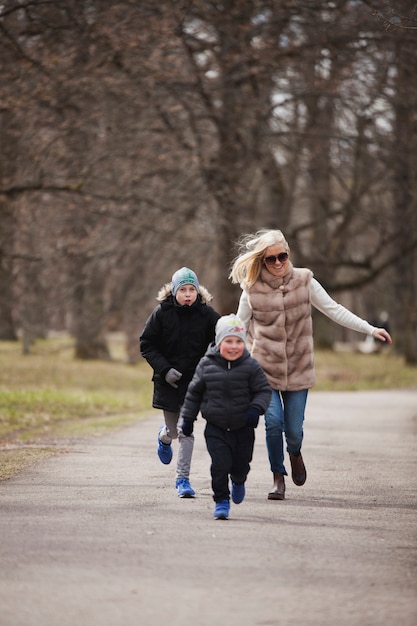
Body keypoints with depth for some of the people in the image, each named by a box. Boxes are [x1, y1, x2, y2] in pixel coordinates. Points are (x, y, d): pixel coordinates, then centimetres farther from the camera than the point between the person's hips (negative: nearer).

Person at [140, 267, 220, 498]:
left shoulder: (207, 314, -4)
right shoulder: (162, 313, -6)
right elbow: (146, 345, -1)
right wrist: (164, 369, -13)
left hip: (195, 381, 0)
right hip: (168, 381, 0)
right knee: (173, 431, 9)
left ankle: (182, 479, 3)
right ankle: (164, 436, 46)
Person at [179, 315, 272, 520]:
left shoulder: (250, 366, -7)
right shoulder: (206, 365, -4)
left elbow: (264, 391, -3)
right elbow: (194, 392, 7)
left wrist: (256, 409, -21)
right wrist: (187, 418, 9)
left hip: (243, 427, 1)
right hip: (215, 427, -1)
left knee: (241, 464, 12)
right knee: (220, 464, -12)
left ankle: (238, 481, 48)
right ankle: (221, 501, 4)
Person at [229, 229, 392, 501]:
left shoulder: (304, 282, -4)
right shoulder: (252, 289, -6)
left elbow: (334, 310, -1)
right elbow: (239, 328, 7)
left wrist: (370, 329, -7)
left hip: (297, 369, 1)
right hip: (264, 368, -1)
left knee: (294, 431, 1)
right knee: (274, 421, -15)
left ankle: (295, 452, 40)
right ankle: (279, 479, 7)